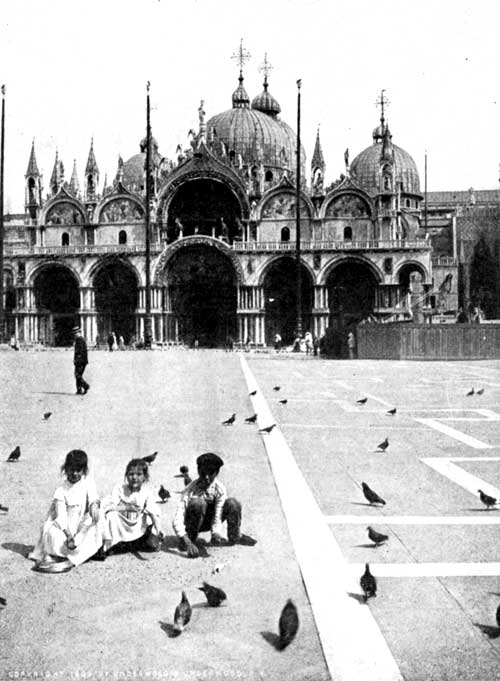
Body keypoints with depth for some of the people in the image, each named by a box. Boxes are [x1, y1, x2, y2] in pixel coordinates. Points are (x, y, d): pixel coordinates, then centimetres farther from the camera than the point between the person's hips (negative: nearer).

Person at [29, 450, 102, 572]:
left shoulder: (87, 482, 1)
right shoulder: (61, 490, -2)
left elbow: (92, 495, -20)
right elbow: (61, 516, -11)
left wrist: (94, 505, -45)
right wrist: (68, 534, -26)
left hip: (83, 525, 0)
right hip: (66, 527, 0)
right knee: (51, 530, -29)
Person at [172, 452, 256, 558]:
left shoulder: (219, 489, -20)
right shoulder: (190, 490, -29)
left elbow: (218, 515, -24)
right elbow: (177, 520, -36)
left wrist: (216, 534, -44)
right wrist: (187, 542, -48)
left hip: (209, 521, 3)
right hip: (192, 521, -3)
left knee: (232, 504, -21)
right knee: (198, 502, -35)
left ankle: (234, 536, 3)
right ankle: (190, 539, -17)